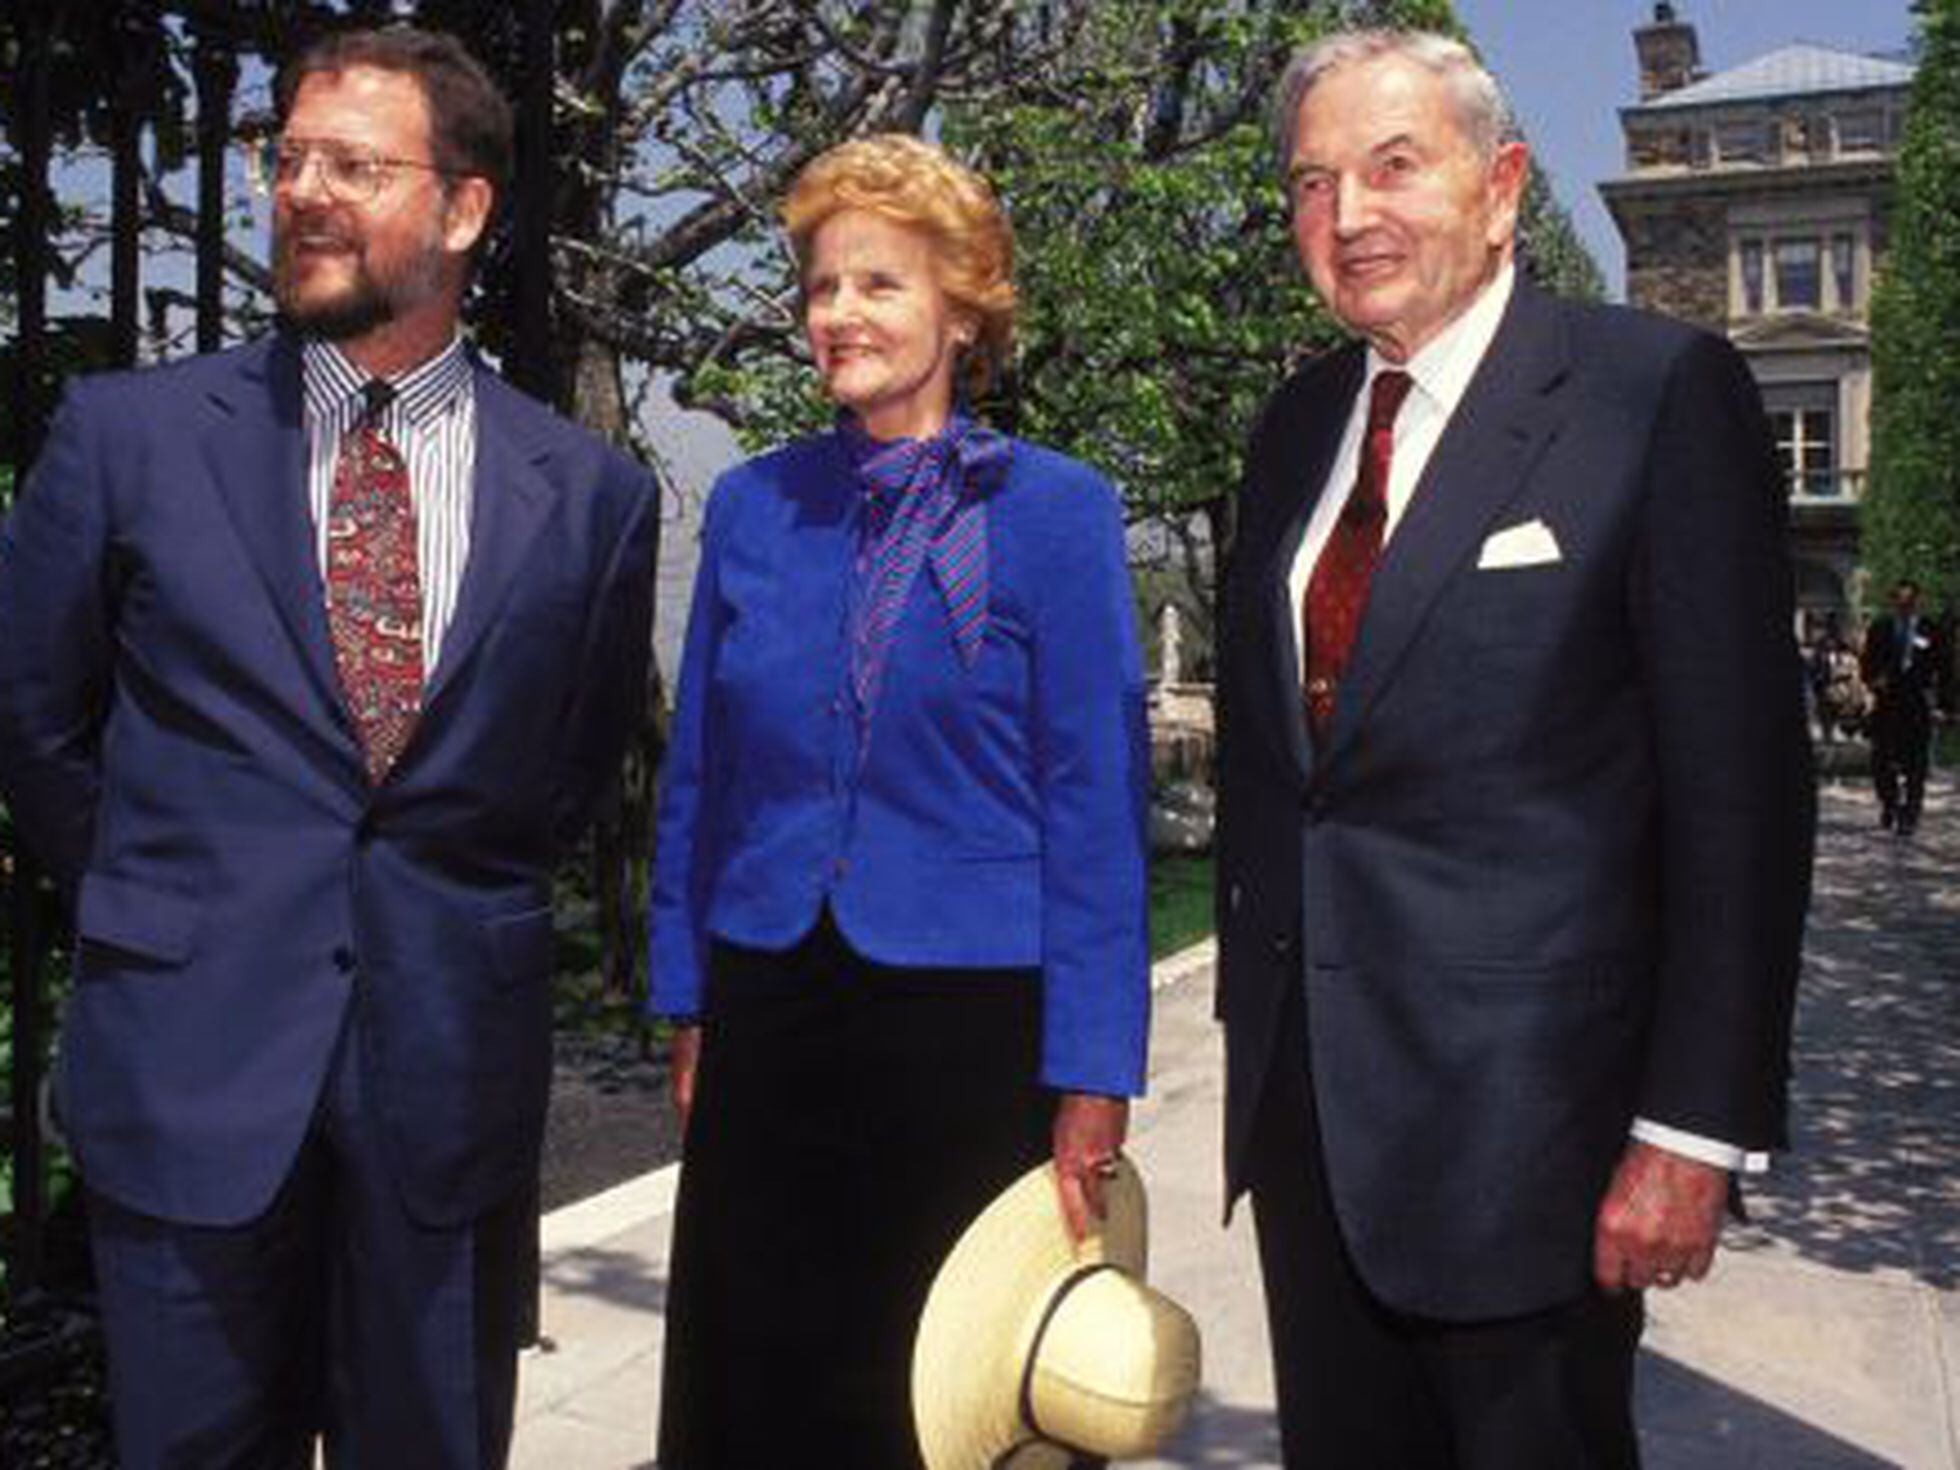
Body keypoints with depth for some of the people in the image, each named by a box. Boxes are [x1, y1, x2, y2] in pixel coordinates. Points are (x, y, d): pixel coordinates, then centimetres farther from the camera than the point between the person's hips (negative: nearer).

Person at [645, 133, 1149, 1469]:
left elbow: (1094, 803, -8)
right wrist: (689, 1007, 8)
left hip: (970, 1021, -3)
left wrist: (1091, 1074, -12)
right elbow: (697, 774, 10)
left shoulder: (1056, 510, -6)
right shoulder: (752, 505, 5)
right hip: (768, 1020, 4)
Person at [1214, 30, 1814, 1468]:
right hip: (1303, 1090, 6)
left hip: (1521, 1106, -5)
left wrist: (1697, 1127, -14)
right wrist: (1255, 1017, 13)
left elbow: (1740, 789, -11)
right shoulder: (1297, 424, 10)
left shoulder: (1660, 389, -9)